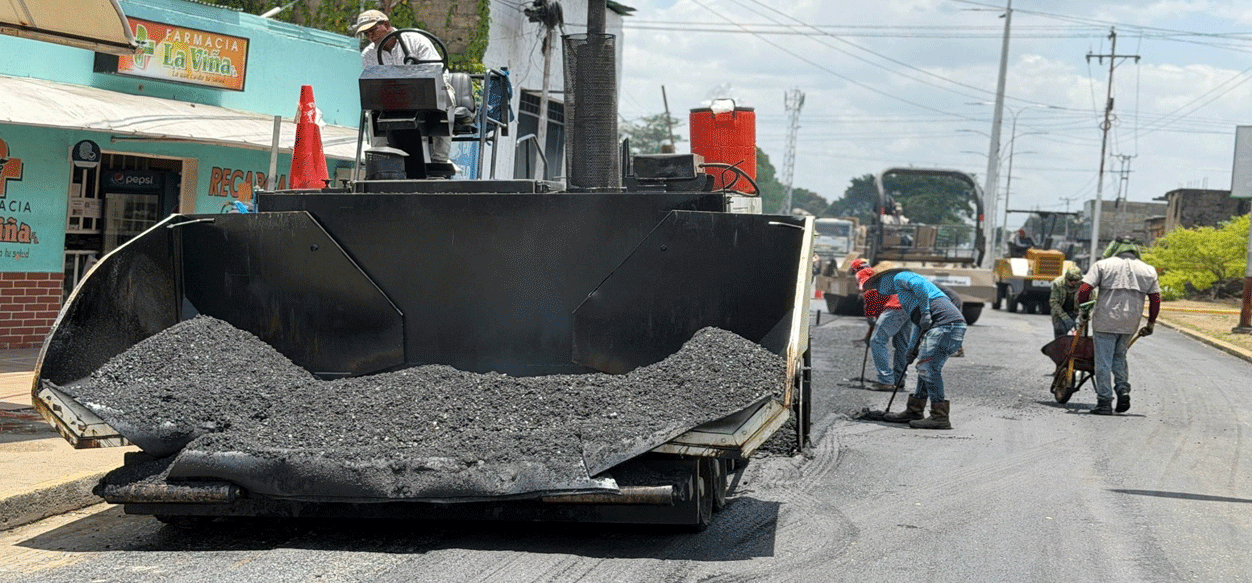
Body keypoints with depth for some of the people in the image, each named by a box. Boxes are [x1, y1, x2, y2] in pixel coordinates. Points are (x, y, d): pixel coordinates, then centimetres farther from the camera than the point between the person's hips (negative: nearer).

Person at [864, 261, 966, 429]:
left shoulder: (899, 277, 4)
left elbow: (919, 285, -19)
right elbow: (921, 325, 39)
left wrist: (925, 312, -17)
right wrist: (914, 349, 40)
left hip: (946, 323, -10)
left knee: (928, 366, -12)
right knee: (926, 367, 15)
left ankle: (940, 417, -14)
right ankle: (914, 411, 23)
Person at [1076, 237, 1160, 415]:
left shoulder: (1103, 265, 0)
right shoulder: (1148, 270, 9)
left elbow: (1084, 289, -8)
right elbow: (1155, 299, 6)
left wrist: (1083, 311, 6)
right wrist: (1151, 323, 15)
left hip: (1105, 321, -3)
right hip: (1130, 324, 3)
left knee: (1103, 361, 2)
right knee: (1119, 356, 23)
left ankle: (1104, 402, 1)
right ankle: (1123, 388, 5)